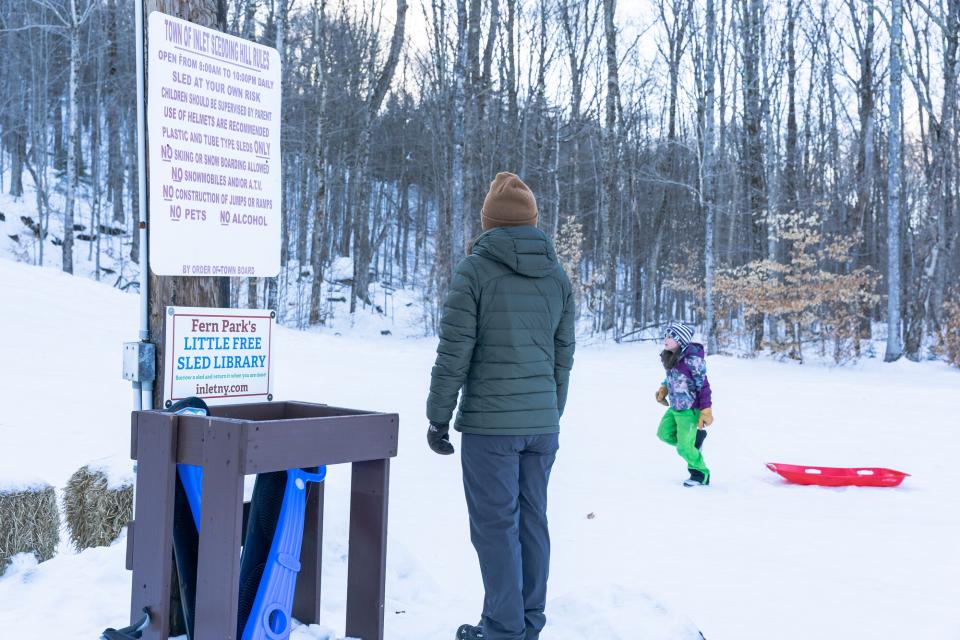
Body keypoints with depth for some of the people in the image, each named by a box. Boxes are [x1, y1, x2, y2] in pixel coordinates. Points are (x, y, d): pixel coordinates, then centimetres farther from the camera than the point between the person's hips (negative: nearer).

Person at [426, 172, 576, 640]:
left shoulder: (475, 269, -7)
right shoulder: (557, 276, 9)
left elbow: (454, 351, -9)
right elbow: (563, 355, 13)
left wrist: (438, 417, -1)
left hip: (490, 421, -5)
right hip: (543, 422, 5)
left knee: (495, 525, 1)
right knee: (533, 520, 12)